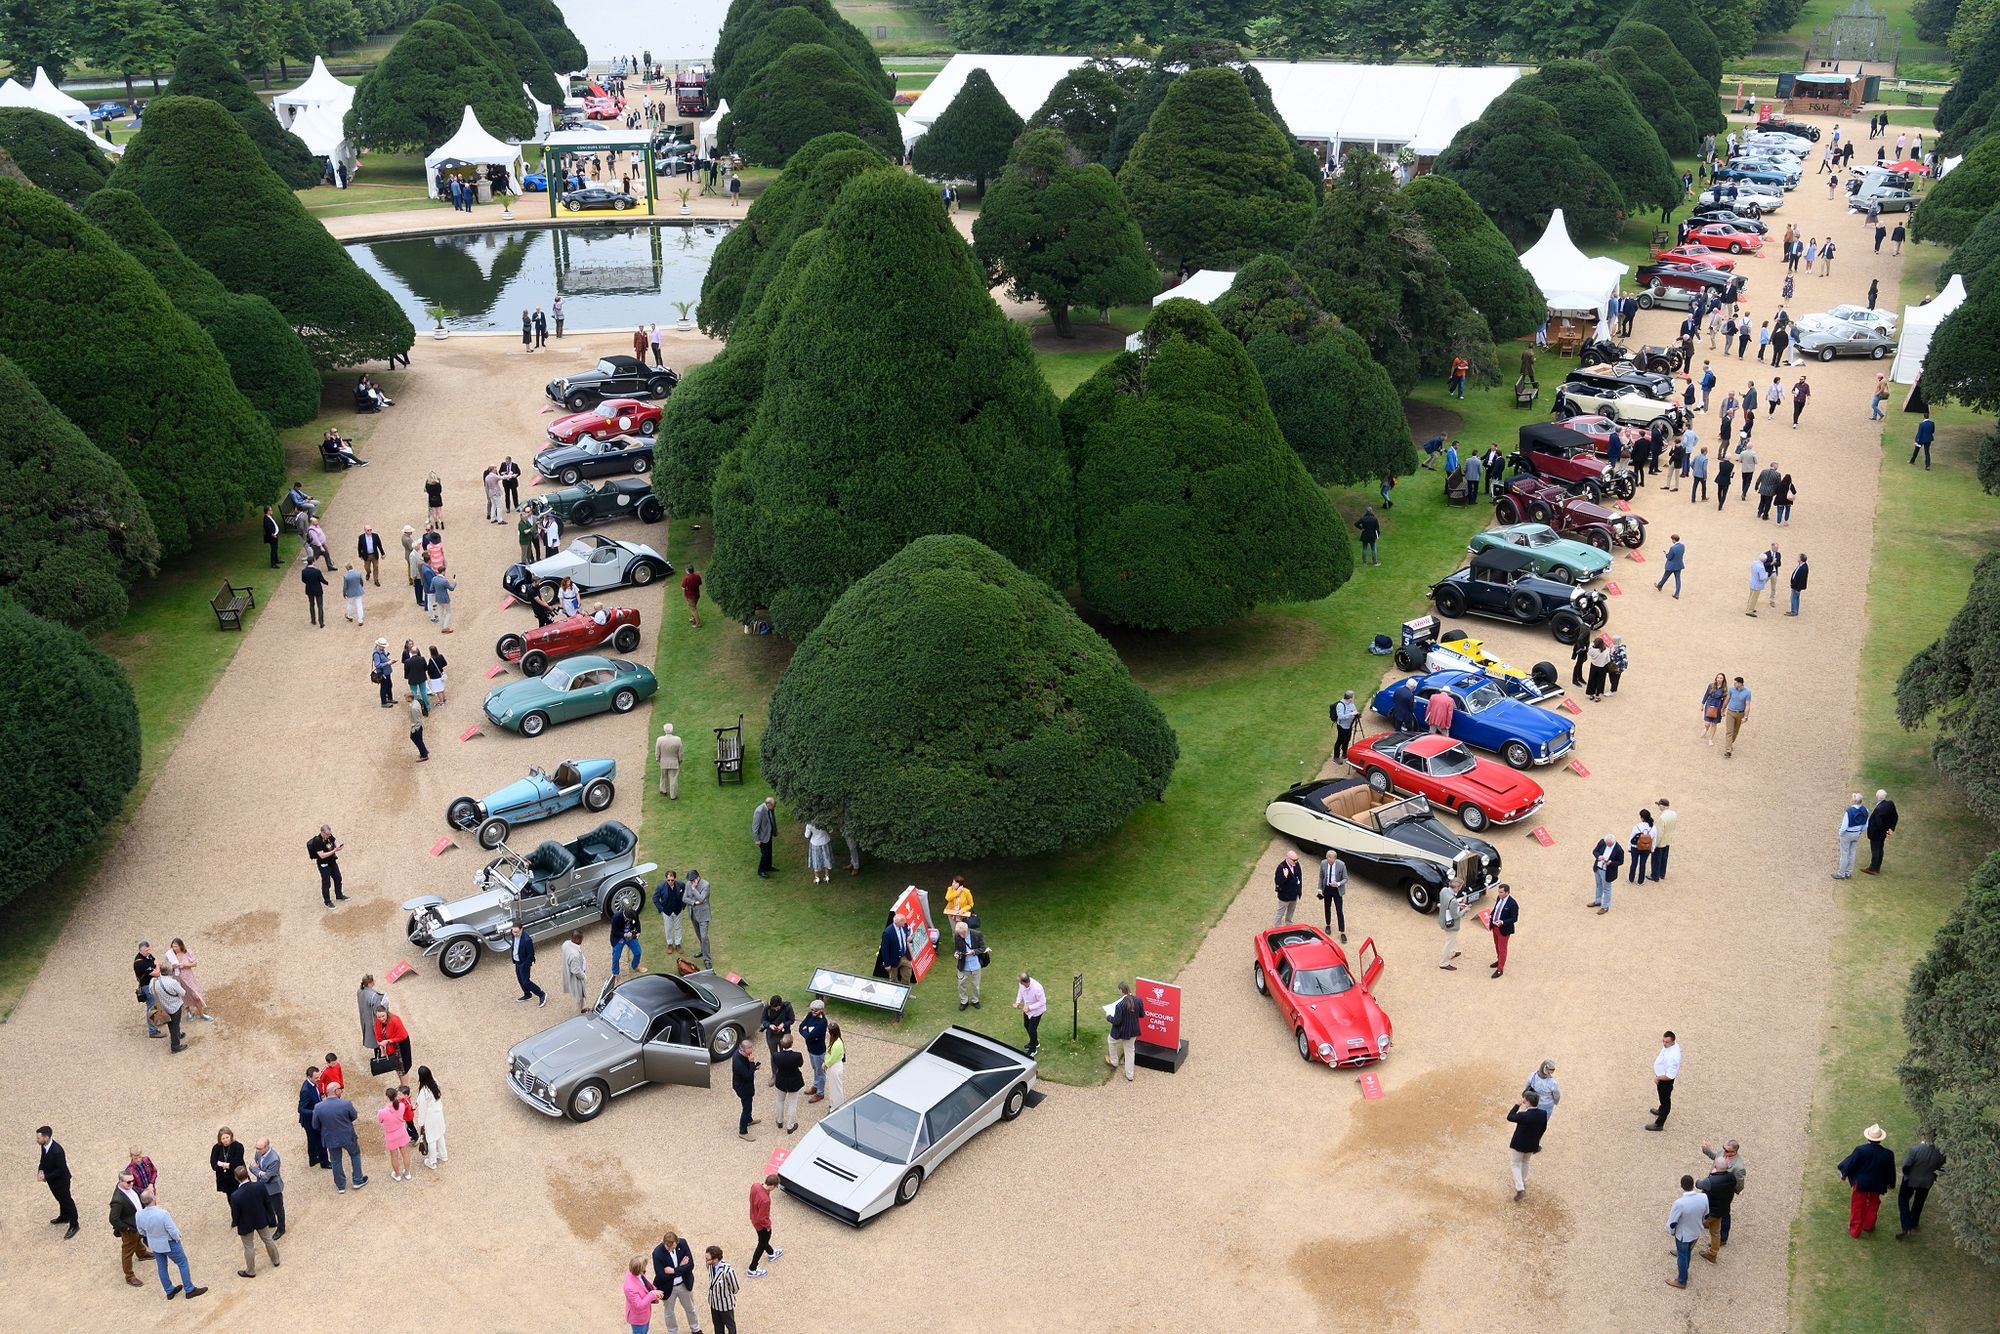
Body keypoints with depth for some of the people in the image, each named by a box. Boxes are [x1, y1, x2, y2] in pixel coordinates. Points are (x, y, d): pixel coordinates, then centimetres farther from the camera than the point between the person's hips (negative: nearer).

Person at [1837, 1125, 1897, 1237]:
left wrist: (1844, 1174, 8)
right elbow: (1891, 1171, -2)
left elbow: (1850, 1163, -11)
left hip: (1860, 1183, -2)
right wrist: (1890, 1183, 18)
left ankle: (1855, 1230, 23)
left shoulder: (1860, 1150, -23)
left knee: (1857, 1207, 13)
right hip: (1877, 1185, 2)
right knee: (1872, 1205, 25)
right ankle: (1868, 1226, 39)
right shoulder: (1888, 1153, -16)